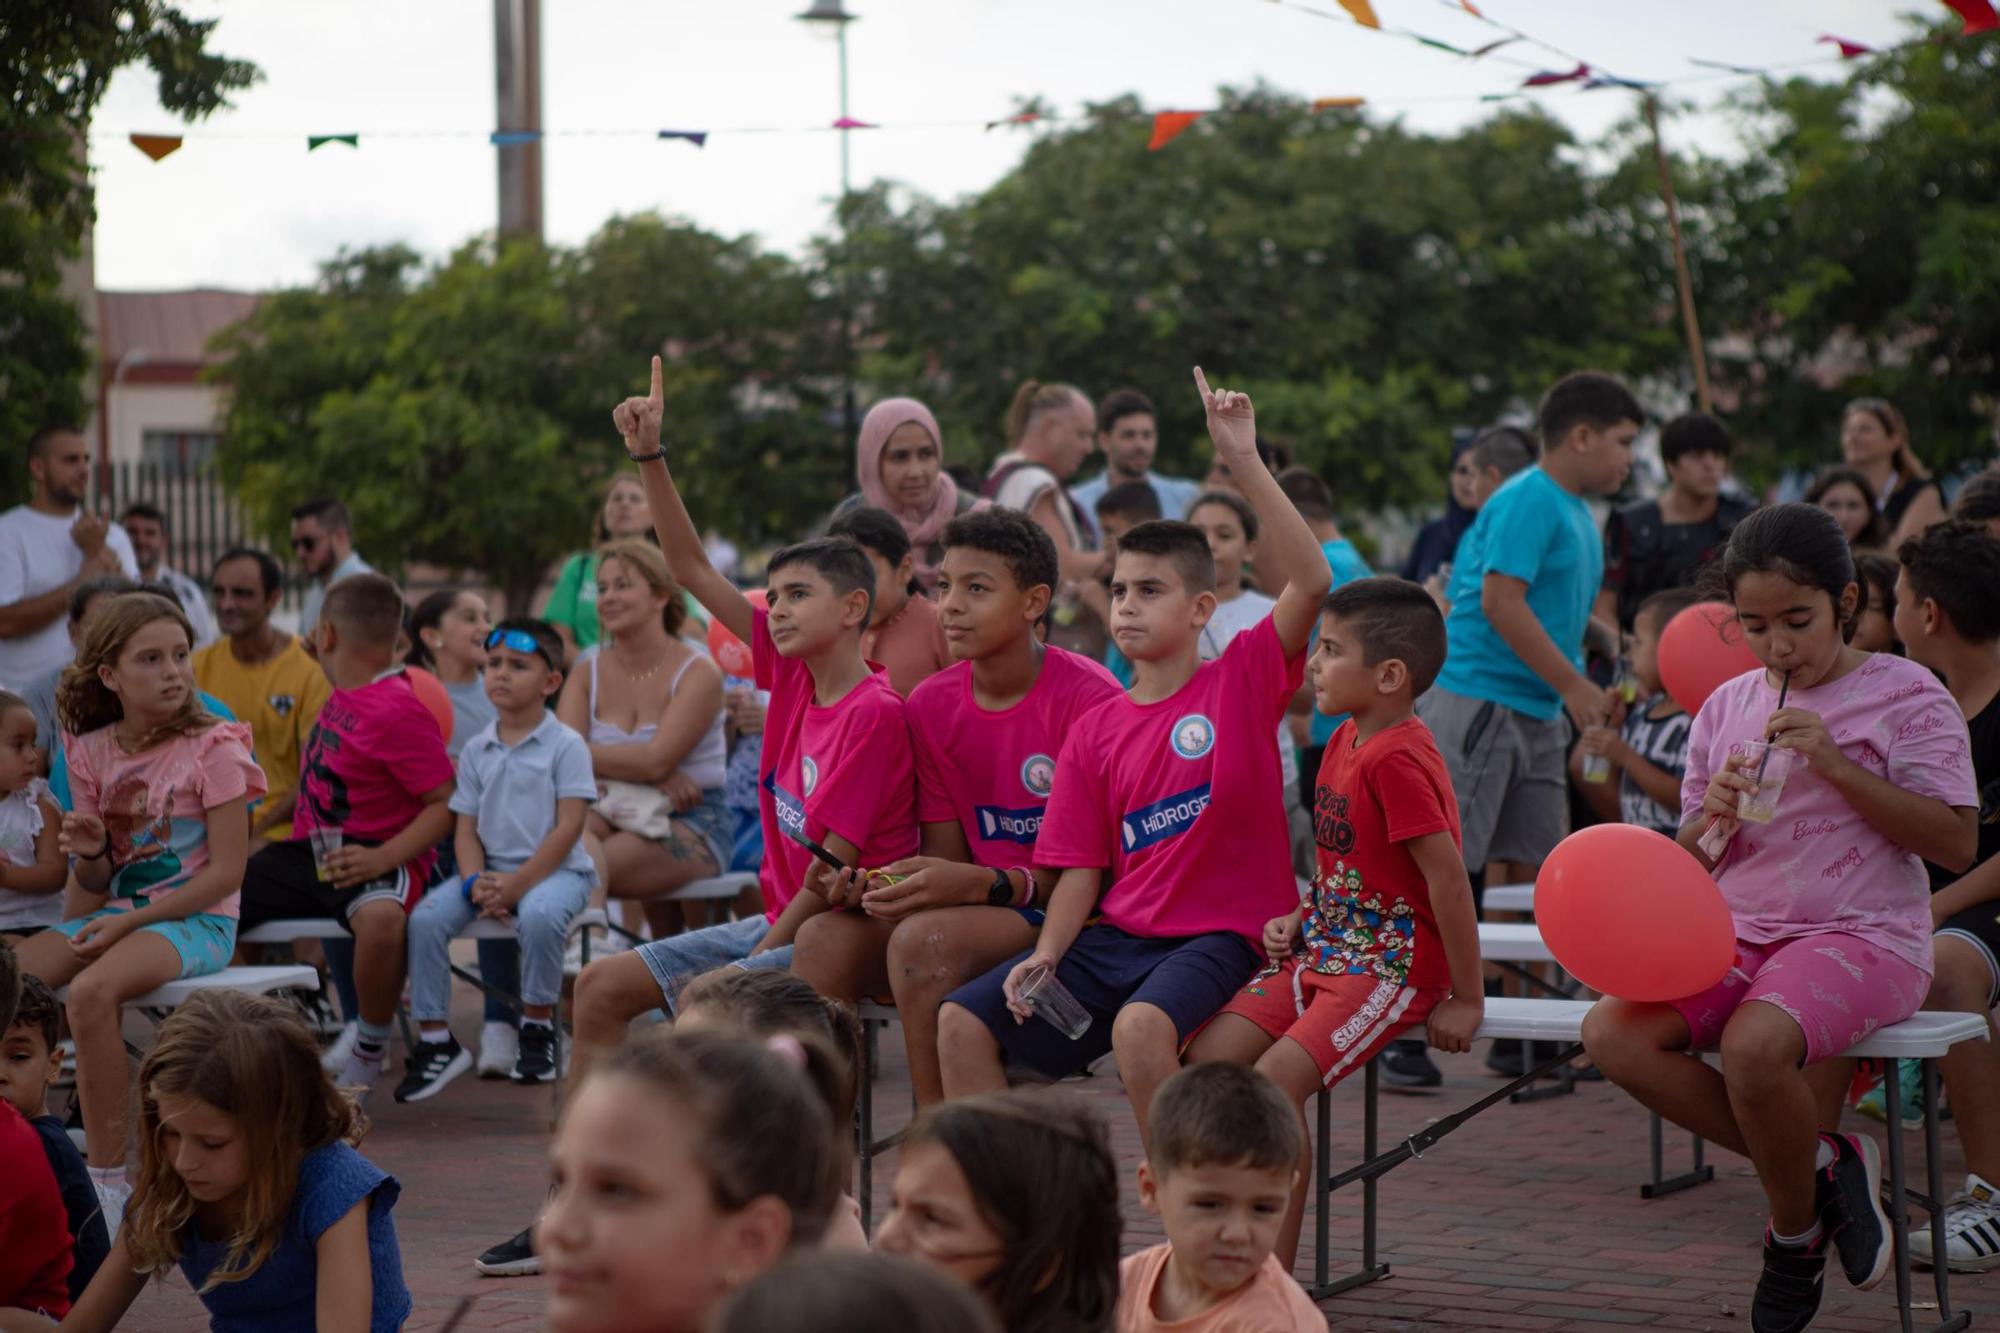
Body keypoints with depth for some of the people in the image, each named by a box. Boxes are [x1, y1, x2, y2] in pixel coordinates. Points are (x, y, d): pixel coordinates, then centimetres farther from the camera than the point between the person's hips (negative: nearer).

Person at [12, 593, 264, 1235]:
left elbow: (226, 873, -12)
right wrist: (90, 850, -13)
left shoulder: (212, 747, -8)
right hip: (116, 913, 6)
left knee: (90, 990, -34)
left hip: (196, 919, -6)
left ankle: (109, 1177, -27)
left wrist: (129, 922, -18)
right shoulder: (91, 753, 7)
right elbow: (97, 883, 12)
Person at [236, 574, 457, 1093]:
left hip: (369, 857, -9)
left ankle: (368, 1058, -18)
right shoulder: (341, 696, 12)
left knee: (380, 917, -41)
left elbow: (446, 805, -18)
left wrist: (384, 857, -28)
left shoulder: (398, 710, -14)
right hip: (306, 853, 9)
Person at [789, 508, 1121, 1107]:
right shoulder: (931, 704, 8)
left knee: (924, 939, -32)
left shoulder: (1088, 697, -12)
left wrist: (982, 884, -25)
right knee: (825, 934, -19)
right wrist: (892, 884, -13)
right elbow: (946, 854, 10)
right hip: (978, 905, 6)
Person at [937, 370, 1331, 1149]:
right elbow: (1083, 867, 10)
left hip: (1219, 933, -5)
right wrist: (1046, 954, -9)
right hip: (1118, 933, 6)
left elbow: (1313, 580, -16)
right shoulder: (1096, 732, 11)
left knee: (1140, 1026, -36)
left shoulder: (1243, 680, 0)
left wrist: (1244, 462, -20)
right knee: (962, 1021, -9)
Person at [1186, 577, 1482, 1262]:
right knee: (1207, 1054, -5)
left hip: (1392, 965, -9)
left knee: (1278, 1077, -24)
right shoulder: (1345, 741, 11)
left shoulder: (1397, 760, -19)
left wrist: (1467, 1001, -18)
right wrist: (1300, 919, 5)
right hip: (1326, 952, 9)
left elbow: (1448, 877, -21)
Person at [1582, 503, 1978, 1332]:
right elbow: (1693, 860, 18)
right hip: (1743, 932, 6)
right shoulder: (1727, 706, 13)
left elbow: (1956, 843, -10)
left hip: (1862, 936, -6)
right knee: (1612, 1032, -21)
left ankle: (1795, 1232, -6)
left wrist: (1835, 765, -16)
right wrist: (1713, 820, -7)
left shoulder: (1905, 695, -1)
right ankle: (1819, 1165, -8)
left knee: (1753, 1042, -36)